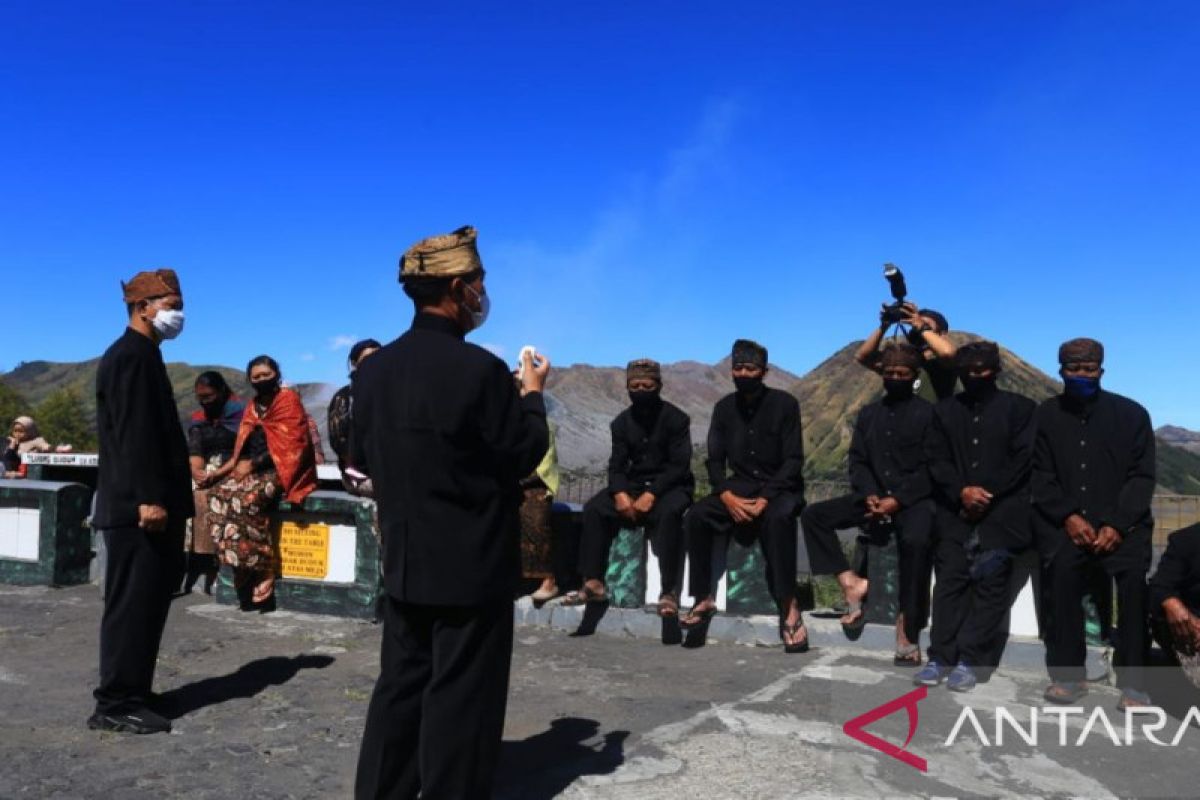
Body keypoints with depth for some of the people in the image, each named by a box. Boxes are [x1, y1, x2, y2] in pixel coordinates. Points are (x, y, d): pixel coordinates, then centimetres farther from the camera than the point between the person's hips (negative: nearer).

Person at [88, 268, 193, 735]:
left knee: (145, 603, 14)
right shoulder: (131, 356, -11)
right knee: (133, 604, -4)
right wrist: (148, 498, -24)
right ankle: (116, 706, 4)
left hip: (150, 504, 10)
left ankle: (128, 697, 22)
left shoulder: (143, 356, 19)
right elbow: (133, 434, -20)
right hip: (138, 507, -10)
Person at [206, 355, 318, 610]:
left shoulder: (289, 400, -3)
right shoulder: (253, 408, 17)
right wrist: (221, 471, 1)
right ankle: (242, 566, -18)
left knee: (244, 499, -30)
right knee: (219, 493, -18)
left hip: (280, 470, -7)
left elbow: (287, 446, -12)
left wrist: (252, 464, -15)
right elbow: (242, 451, 16)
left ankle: (261, 570, -22)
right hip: (255, 470, 7)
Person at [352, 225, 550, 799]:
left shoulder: (374, 368, 2)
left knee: (400, 687, 17)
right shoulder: (479, 369, -19)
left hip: (404, 562, 7)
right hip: (472, 566, -6)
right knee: (460, 699, 5)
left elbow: (362, 455, 11)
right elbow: (524, 455, -10)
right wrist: (532, 393, 4)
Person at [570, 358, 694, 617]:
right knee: (594, 509, -20)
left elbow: (679, 466, -15)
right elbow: (616, 465, 1)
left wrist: (651, 495, -28)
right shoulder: (622, 422, 6)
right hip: (634, 484, 5)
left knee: (668, 512, -38)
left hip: (670, 485, -4)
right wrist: (620, 493, -22)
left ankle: (669, 591, -35)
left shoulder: (676, 418, -7)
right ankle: (594, 583, -17)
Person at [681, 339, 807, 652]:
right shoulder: (724, 408, 5)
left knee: (778, 517, -39)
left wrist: (765, 499, -25)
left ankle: (789, 607, -32)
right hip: (740, 486, 4)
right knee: (696, 516, -23)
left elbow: (793, 460, -12)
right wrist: (727, 496, -16)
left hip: (781, 487, -4)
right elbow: (715, 460, 4)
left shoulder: (784, 404, -6)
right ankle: (704, 599, -13)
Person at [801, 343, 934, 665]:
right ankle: (850, 582, -14)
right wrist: (870, 494, -8)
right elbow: (858, 460, 12)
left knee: (915, 540, -36)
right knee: (813, 515, -12)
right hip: (874, 496, 5)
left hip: (914, 499, -5)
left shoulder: (927, 413, 2)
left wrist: (897, 500, -17)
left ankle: (908, 628, -26)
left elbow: (929, 468, -6)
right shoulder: (868, 414, 18)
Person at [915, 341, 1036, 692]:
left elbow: (1024, 459, 0)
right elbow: (937, 460, 8)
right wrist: (962, 491, -9)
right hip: (956, 508, 2)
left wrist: (987, 493, -9)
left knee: (989, 577, -11)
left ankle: (970, 661, -8)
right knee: (949, 577, -5)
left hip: (1002, 508, -2)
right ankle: (941, 657, -3)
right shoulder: (945, 410, 17)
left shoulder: (1019, 407, 9)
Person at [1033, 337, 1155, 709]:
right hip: (1066, 519, 0)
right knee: (1060, 567, -29)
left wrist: (1117, 524, -13)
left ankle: (1132, 679, -16)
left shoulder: (1131, 414, 5)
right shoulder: (1045, 416, 6)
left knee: (1135, 573, -27)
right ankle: (1067, 673, -16)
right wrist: (1068, 517, -13)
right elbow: (1040, 476, 2)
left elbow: (1142, 477, 1)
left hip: (1121, 519, 0)